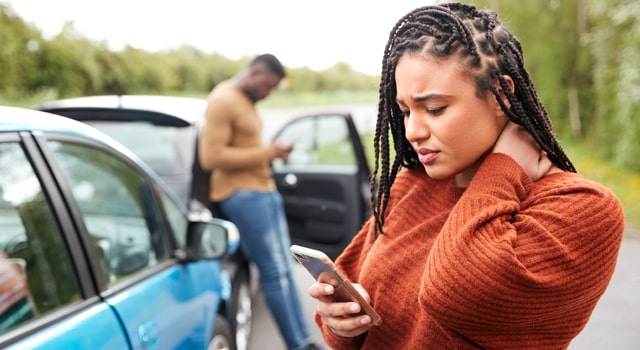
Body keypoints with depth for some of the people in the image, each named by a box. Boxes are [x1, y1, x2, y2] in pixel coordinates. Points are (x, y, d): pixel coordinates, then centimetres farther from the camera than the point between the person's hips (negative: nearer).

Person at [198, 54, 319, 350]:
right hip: (242, 195, -10)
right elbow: (212, 157, -20)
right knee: (275, 273, -6)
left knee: (285, 269, 10)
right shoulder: (223, 100, -13)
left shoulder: (246, 101, 17)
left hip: (264, 190, 10)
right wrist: (266, 153, -17)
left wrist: (272, 153, 6)